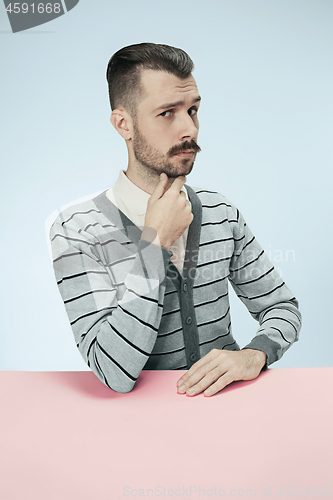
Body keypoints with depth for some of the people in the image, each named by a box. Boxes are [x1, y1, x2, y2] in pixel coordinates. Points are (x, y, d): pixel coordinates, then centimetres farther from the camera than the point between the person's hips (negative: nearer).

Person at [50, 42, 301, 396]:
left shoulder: (222, 214, 1)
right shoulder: (77, 231, -14)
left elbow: (282, 307, 9)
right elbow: (116, 375, -21)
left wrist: (254, 354, -13)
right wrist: (155, 242, -21)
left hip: (223, 395, 4)